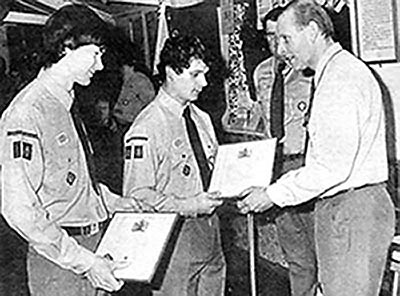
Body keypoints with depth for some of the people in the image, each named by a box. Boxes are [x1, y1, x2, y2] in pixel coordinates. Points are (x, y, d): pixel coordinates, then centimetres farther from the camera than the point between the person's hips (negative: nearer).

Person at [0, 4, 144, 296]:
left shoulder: (65, 104, 10)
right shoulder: (27, 113, -18)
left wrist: (109, 200, 9)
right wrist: (82, 261, -22)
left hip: (94, 247, 8)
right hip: (61, 265, -8)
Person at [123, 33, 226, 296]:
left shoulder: (201, 119, 11)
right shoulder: (147, 128, -15)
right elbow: (137, 196, -18)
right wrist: (188, 206, -22)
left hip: (210, 231, 8)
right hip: (174, 239, -7)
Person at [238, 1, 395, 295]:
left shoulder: (341, 77, -16)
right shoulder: (338, 72, 16)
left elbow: (333, 166, -22)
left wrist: (274, 194, -14)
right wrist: (277, 185, 12)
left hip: (352, 209, -10)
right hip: (343, 207, 10)